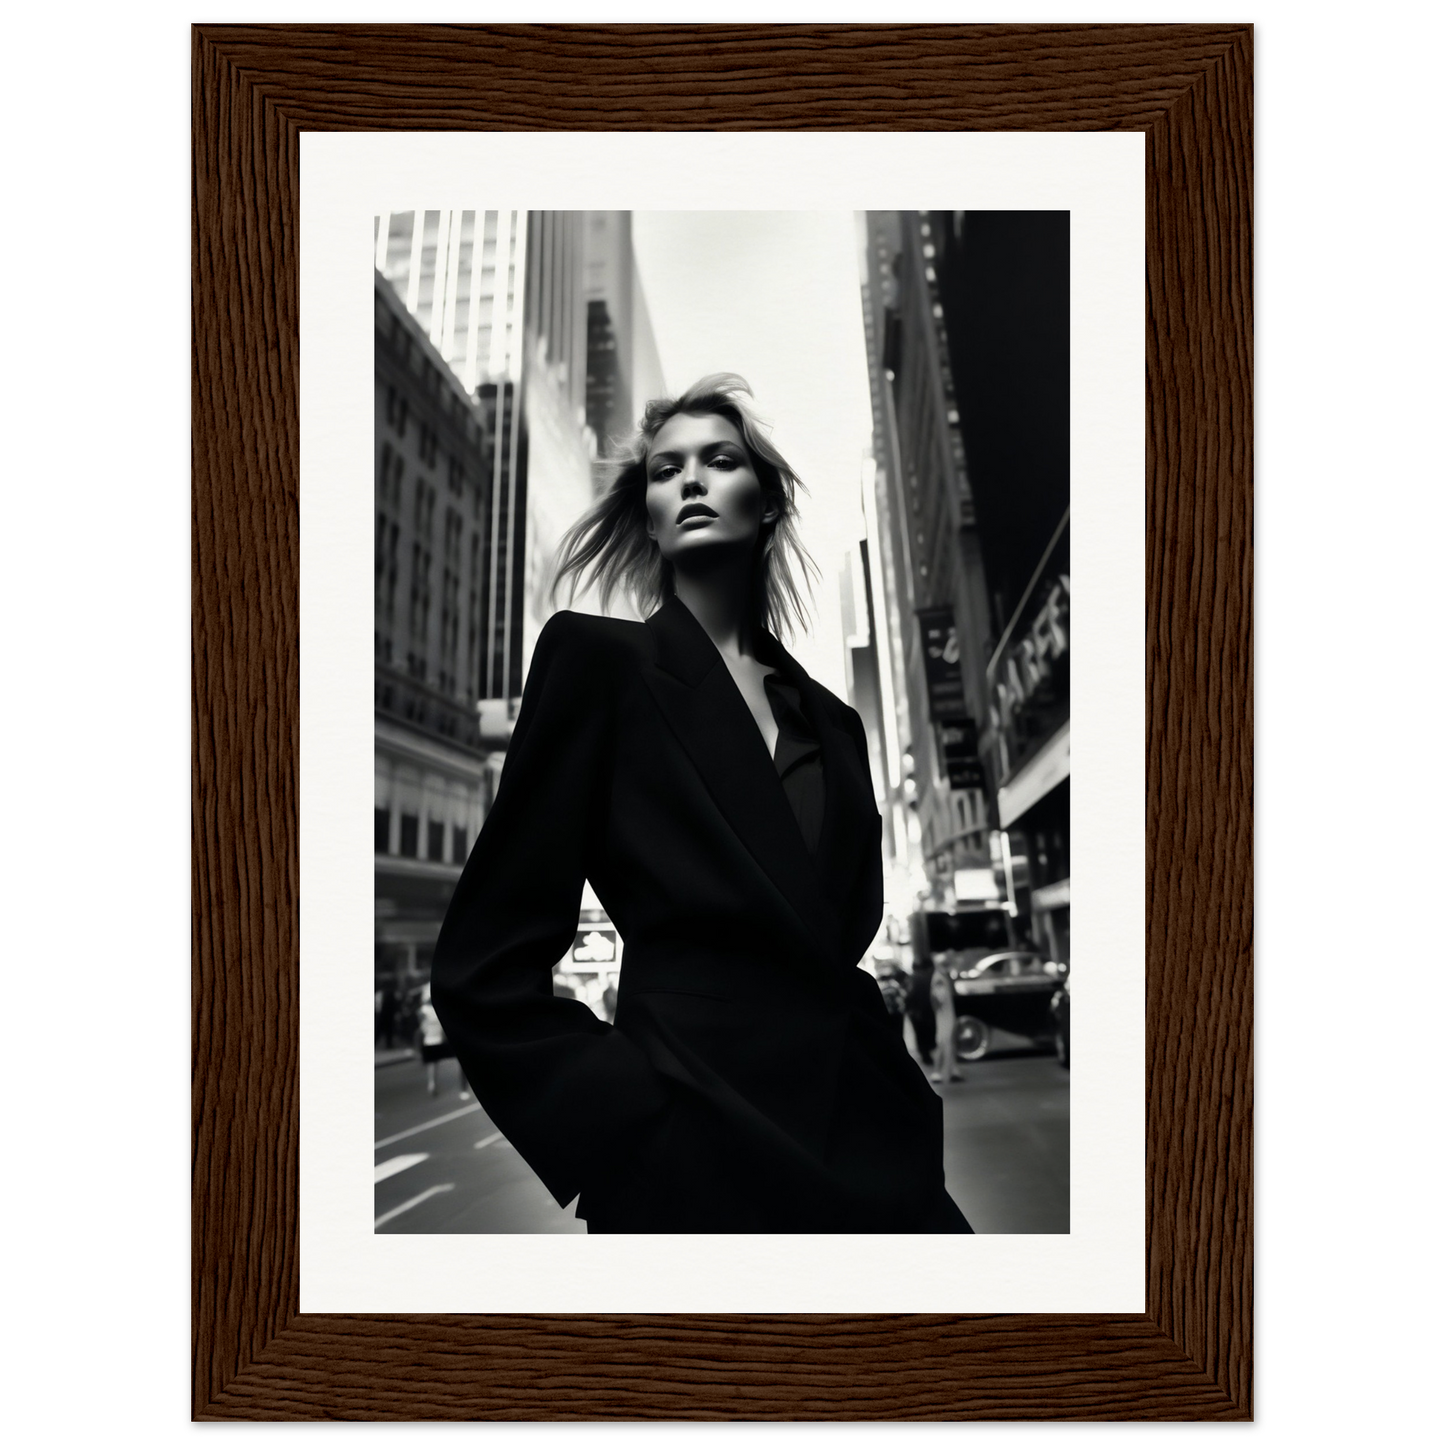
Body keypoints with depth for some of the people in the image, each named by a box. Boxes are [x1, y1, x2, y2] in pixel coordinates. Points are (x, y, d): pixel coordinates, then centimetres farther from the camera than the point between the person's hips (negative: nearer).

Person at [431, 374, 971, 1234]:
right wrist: (634, 1141, -14)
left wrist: (906, 1119, 3)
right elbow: (487, 972, -7)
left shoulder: (831, 721, 12)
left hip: (870, 1151, 5)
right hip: (698, 1156, -5)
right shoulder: (599, 658, -3)